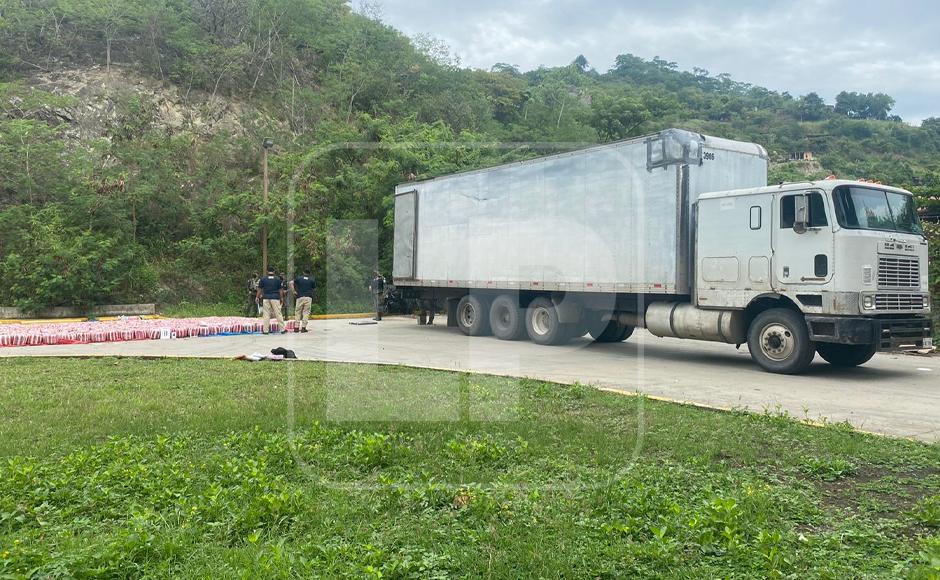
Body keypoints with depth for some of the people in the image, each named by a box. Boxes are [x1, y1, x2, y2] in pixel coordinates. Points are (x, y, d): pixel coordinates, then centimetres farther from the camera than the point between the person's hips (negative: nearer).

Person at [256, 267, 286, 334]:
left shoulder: (263, 279, 3)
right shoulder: (278, 279, 2)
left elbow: (259, 289, 5)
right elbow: (280, 290, 3)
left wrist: (258, 297, 13)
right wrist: (281, 298, 11)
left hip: (266, 298, 1)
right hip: (275, 298, -1)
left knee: (266, 314, 3)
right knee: (278, 314, 2)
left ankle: (265, 330, 2)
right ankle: (282, 329, 4)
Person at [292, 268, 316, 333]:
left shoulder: (299, 278, 8)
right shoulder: (312, 280, 9)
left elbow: (291, 282, -4)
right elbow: (314, 287, 8)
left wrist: (294, 291, -1)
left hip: (300, 297, 0)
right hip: (308, 297, 0)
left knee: (297, 312, 9)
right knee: (306, 312, 3)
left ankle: (296, 327, 6)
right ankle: (303, 327, -2)